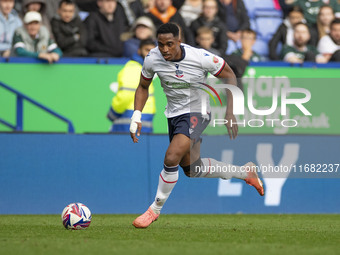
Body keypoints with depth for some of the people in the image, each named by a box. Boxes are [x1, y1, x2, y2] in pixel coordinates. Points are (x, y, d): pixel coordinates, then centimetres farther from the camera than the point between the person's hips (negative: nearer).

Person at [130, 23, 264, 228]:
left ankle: (155, 209, -3)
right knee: (192, 169, 18)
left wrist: (230, 113, -12)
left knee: (171, 159, -24)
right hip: (174, 113, 6)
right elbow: (143, 87, 6)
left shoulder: (201, 57, -25)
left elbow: (229, 76, -9)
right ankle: (244, 173, 38)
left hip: (197, 112, -6)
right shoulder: (152, 59, -14)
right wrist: (136, 117, -6)